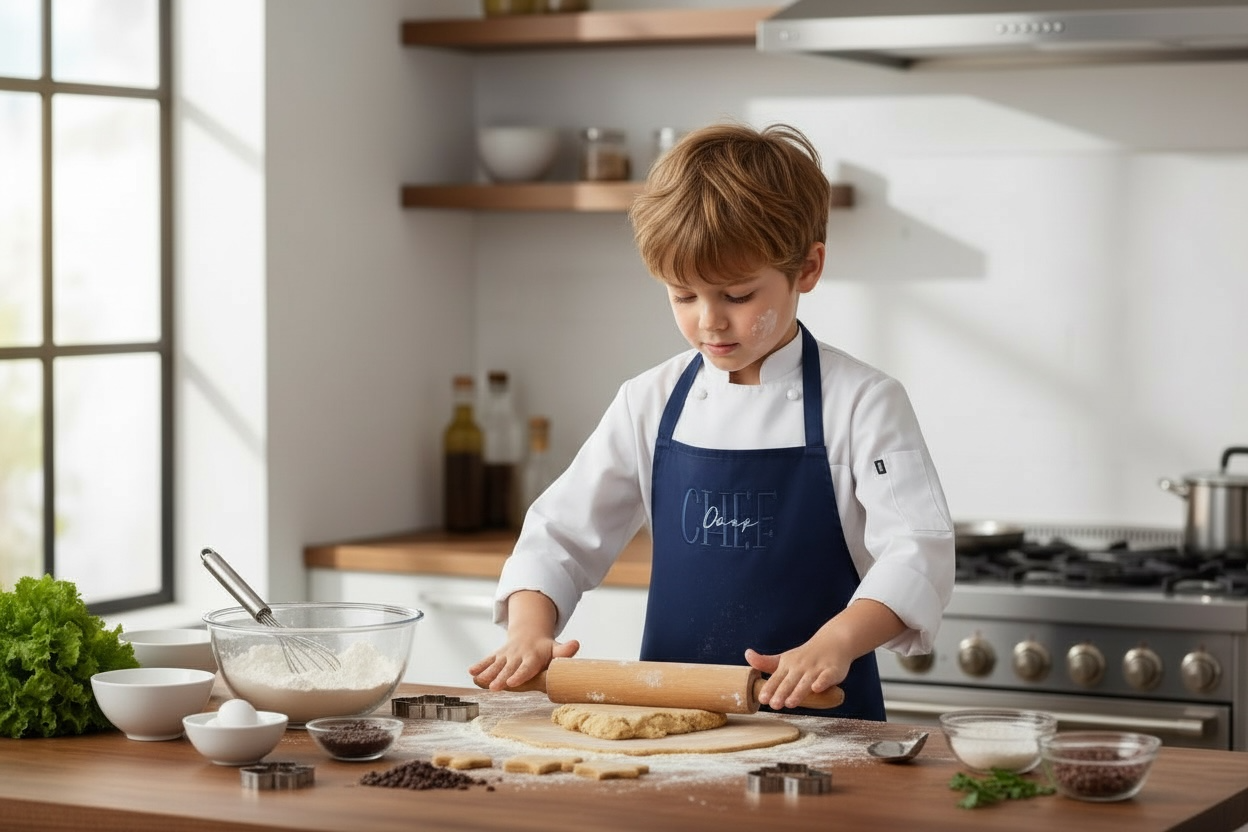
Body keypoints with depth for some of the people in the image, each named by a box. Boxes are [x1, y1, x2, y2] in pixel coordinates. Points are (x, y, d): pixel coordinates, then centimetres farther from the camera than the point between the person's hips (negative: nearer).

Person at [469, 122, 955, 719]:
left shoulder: (861, 402, -3)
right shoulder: (650, 403, 8)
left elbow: (917, 554, -11)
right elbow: (561, 533, 12)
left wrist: (833, 645, -27)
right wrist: (529, 632, -6)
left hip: (816, 718, -2)